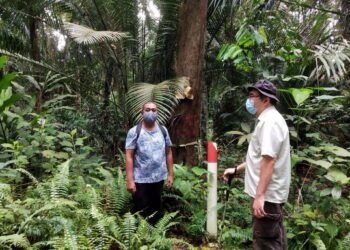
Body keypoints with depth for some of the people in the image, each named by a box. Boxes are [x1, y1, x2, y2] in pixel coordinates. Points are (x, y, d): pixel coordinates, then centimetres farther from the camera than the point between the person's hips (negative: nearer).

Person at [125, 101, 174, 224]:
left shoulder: (163, 130, 4)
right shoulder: (134, 132, -8)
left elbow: (168, 153, 9)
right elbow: (129, 156, -10)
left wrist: (170, 174, 6)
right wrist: (129, 180, -15)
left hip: (159, 178, 4)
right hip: (140, 180, -4)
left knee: (157, 211, 17)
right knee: (141, 213, 7)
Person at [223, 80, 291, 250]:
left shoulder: (270, 121, -17)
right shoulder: (267, 120, 16)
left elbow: (269, 160, -26)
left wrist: (259, 195, -28)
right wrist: (236, 170, 22)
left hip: (266, 194, -11)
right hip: (270, 193, 11)